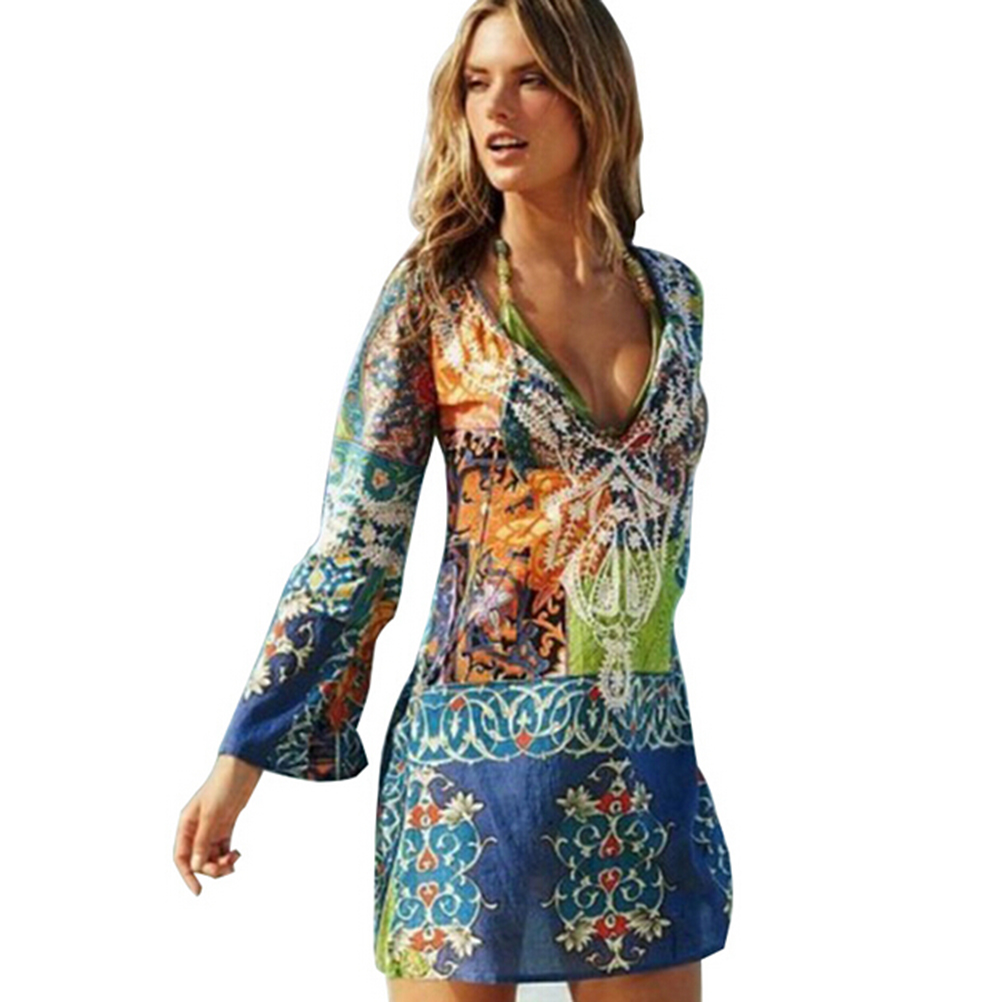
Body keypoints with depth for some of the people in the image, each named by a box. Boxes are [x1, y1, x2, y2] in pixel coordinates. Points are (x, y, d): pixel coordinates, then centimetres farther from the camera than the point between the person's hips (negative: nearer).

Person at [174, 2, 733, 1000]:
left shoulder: (674, 293, 6)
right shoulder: (435, 290, -4)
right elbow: (356, 541, -4)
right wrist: (243, 756, -7)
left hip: (645, 759, 4)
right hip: (474, 749, -3)